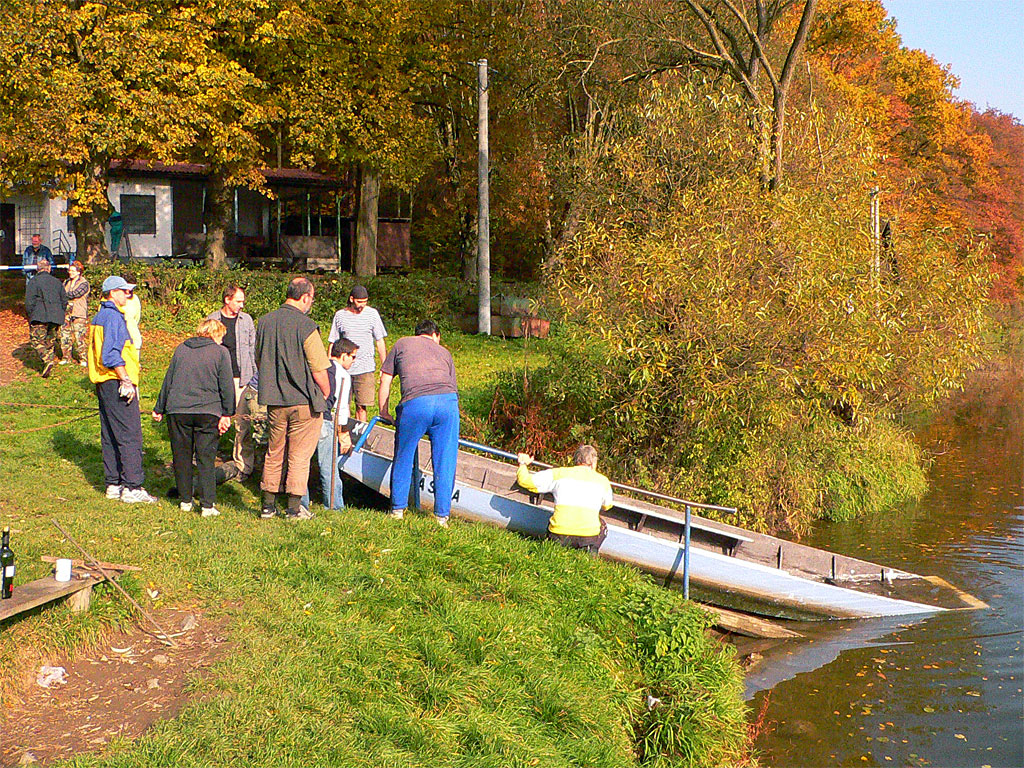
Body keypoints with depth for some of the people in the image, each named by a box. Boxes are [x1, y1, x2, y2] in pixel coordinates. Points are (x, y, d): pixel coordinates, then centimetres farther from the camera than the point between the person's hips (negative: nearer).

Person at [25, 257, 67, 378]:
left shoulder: (32, 282, -3)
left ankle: (48, 360, -20)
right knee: (50, 341, 12)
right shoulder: (57, 282, 11)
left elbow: (29, 302, -8)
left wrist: (30, 317, 3)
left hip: (39, 317, -5)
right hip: (55, 319, 5)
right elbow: (65, 301, 12)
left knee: (36, 340, -1)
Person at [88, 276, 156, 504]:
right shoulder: (114, 316, -14)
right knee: (130, 435, -9)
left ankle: (113, 484, 18)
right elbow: (111, 355, -22)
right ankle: (132, 487, -9)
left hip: (103, 382, 11)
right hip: (116, 382, -11)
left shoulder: (99, 316, 17)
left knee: (110, 436, 13)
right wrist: (126, 380, -20)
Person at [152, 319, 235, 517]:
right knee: (206, 459, 1)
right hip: (208, 412, -3)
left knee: (181, 457, 13)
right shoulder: (221, 352, 2)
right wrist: (227, 414, 1)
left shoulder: (181, 349, 12)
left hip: (177, 411, 3)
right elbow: (226, 386, -2)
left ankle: (185, 501, 19)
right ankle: (207, 505, -3)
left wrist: (159, 409, 23)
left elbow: (168, 380, 16)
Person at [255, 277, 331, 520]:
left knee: (274, 454, 15)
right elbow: (319, 371, -13)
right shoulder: (306, 327, -16)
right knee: (299, 455, 3)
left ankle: (268, 505, 20)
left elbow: (259, 362, 14)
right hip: (304, 401, -5)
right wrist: (325, 394, 5)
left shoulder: (264, 322, 4)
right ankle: (294, 508, 7)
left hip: (274, 401, 6)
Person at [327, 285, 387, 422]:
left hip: (365, 368, -1)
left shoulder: (372, 313, 5)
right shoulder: (340, 315, 5)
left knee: (361, 406, -3)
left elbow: (380, 342, 8)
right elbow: (333, 343, 11)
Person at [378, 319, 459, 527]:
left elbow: (385, 379, 25)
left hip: (415, 402, -1)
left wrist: (384, 412, 34)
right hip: (448, 400, 2)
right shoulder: (444, 352, 31)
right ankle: (442, 516, 14)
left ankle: (398, 509, 25)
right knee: (445, 460, 10)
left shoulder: (402, 344, 27)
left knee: (403, 457, 15)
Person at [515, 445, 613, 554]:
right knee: (602, 525, 33)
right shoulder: (603, 481, 11)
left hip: (559, 536, 1)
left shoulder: (559, 473, 8)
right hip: (589, 536, -1)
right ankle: (592, 549, 5)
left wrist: (523, 464, 32)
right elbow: (607, 506, 31)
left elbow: (525, 481, 10)